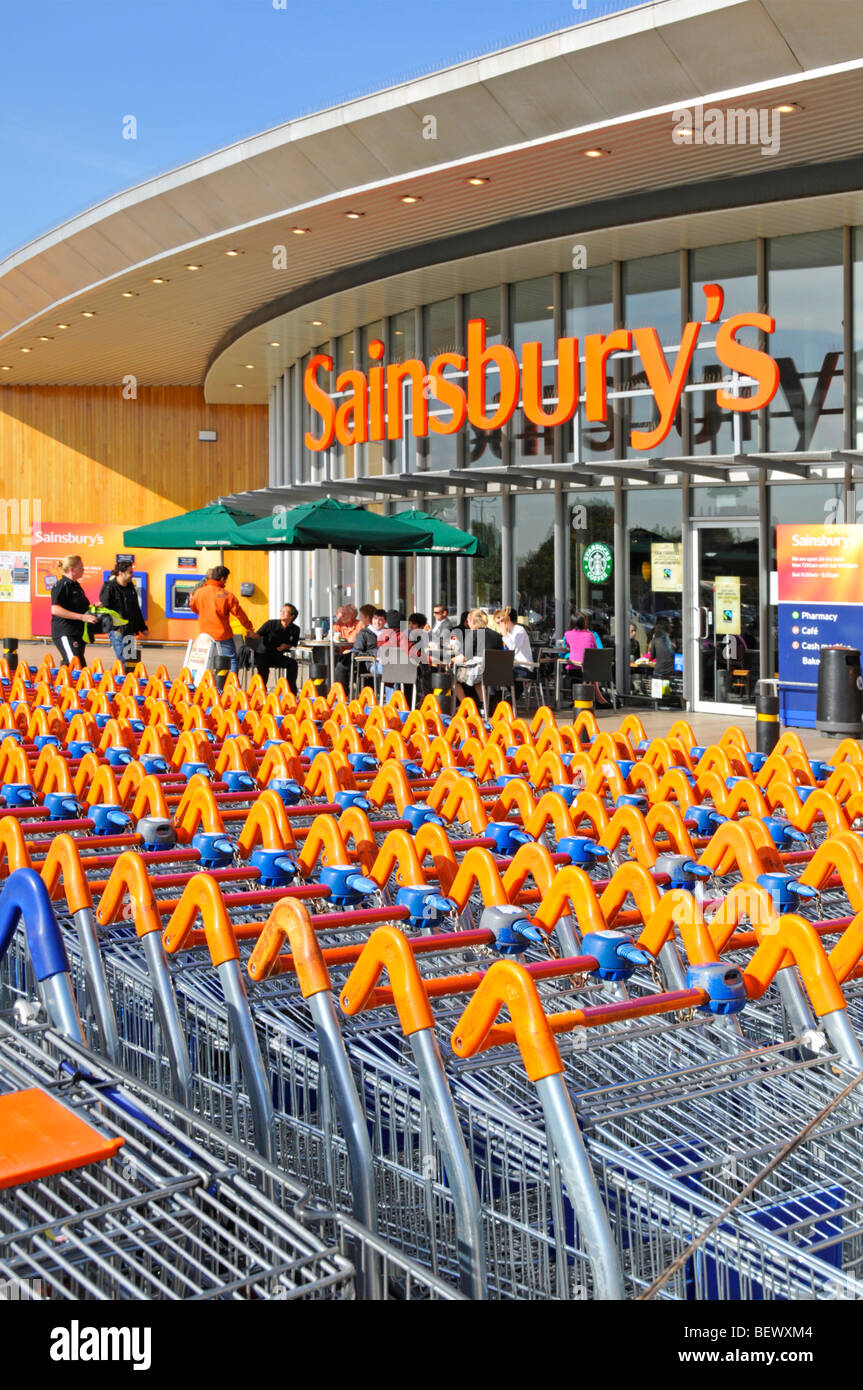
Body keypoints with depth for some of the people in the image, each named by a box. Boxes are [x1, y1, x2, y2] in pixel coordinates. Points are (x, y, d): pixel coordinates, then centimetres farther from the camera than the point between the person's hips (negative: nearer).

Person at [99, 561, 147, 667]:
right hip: (117, 630, -8)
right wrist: (114, 627, -23)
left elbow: (136, 609, 21)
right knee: (123, 660, -11)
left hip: (129, 630, 8)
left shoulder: (130, 587, 13)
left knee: (131, 660, 8)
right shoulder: (109, 588, -11)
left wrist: (142, 627, 22)